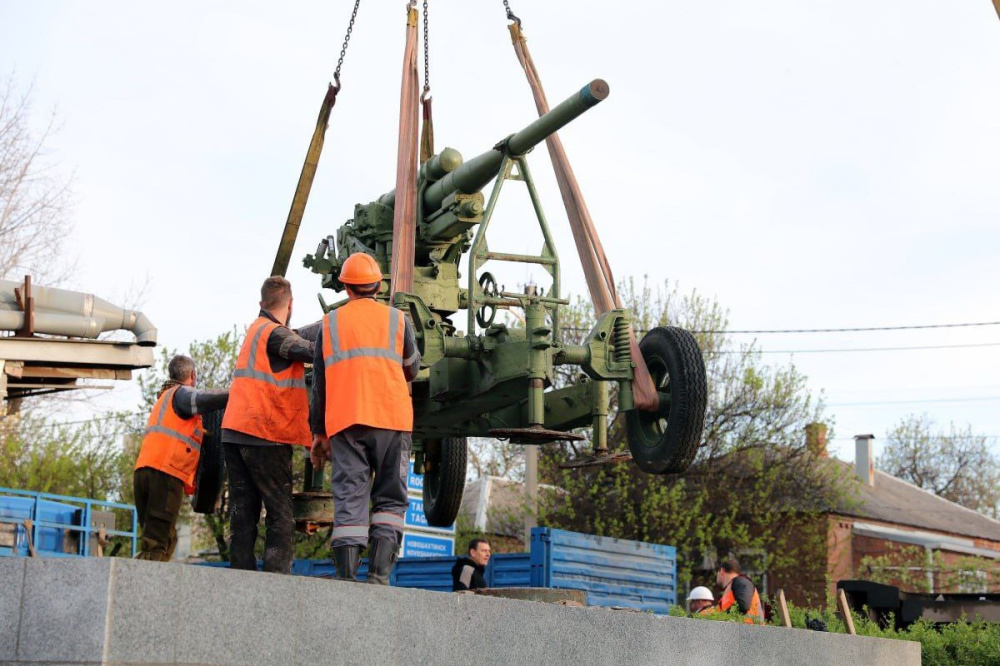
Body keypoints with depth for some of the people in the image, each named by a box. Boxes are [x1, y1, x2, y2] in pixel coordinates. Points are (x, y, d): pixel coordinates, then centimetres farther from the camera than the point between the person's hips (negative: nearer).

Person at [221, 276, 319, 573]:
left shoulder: (258, 329, 18)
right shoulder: (274, 334, -11)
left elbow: (298, 337, 13)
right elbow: (315, 351, -18)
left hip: (234, 433, 9)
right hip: (265, 436, -8)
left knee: (243, 512, 6)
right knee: (280, 514, -4)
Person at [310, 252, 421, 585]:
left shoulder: (329, 323, 13)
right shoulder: (397, 319, 10)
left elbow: (319, 384, 13)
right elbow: (412, 369, 22)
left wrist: (318, 433, 18)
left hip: (345, 421, 1)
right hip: (392, 419, -1)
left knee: (349, 500, -1)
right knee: (390, 500, 4)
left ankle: (347, 578, -10)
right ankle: (379, 574, -9)